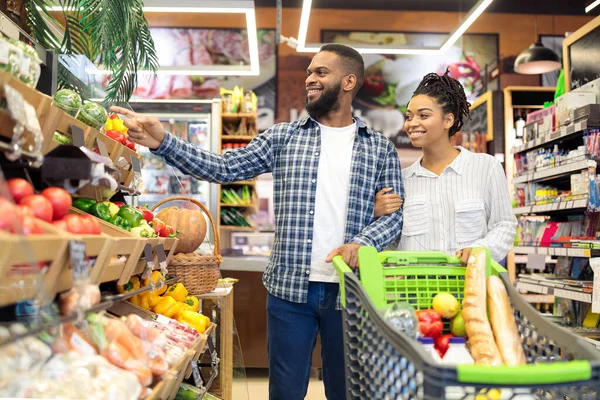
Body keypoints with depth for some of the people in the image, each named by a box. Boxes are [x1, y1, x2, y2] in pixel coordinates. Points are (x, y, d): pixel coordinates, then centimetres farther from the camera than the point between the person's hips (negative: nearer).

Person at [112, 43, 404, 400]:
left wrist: (363, 242, -18)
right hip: (290, 287, 1)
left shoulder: (380, 148, 6)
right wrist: (163, 141, -13)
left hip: (350, 290, 0)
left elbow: (395, 213, 2)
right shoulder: (284, 137, 6)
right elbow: (223, 168, -1)